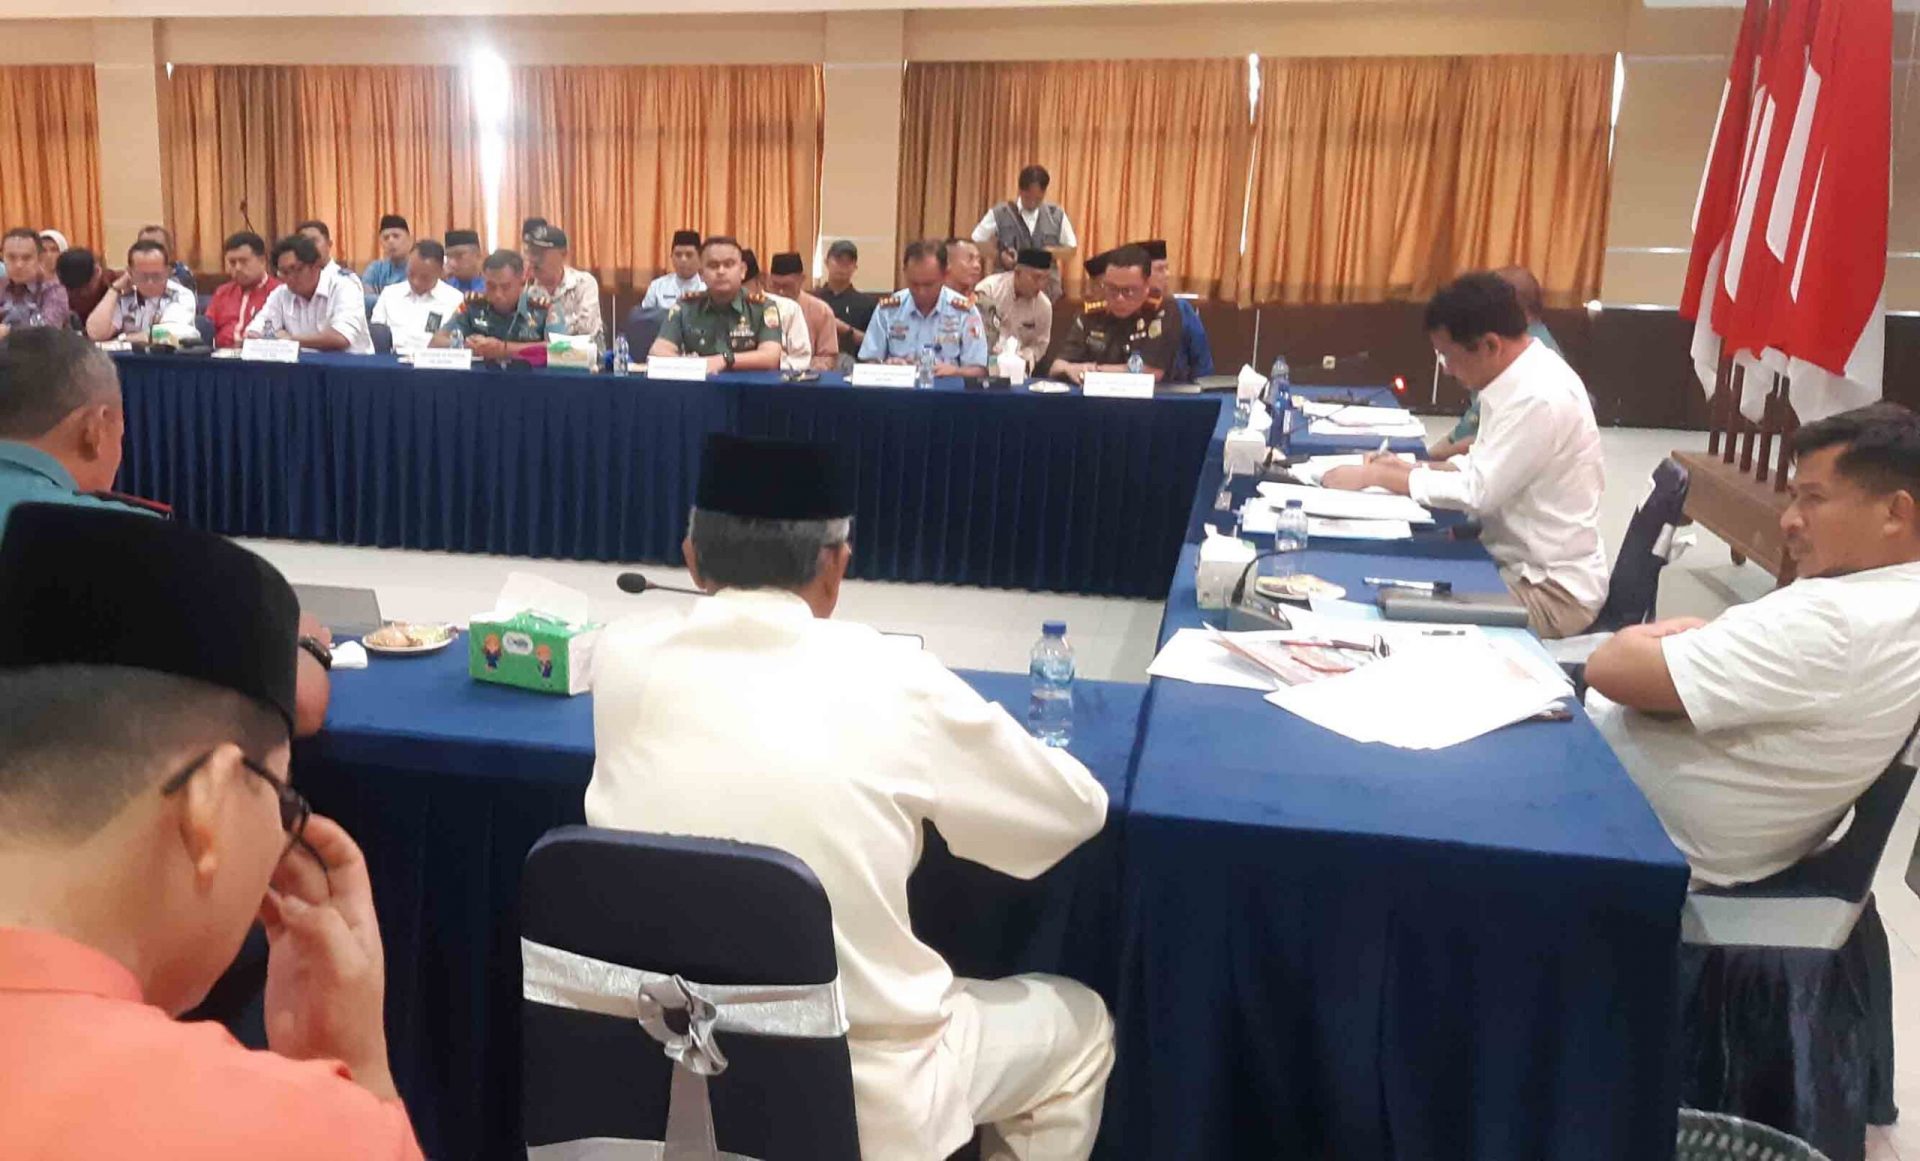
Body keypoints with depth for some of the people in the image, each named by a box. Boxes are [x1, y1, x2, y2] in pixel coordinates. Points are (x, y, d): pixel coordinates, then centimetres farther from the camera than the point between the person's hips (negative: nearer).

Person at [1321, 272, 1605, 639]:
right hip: (1518, 561, 8)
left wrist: (1375, 476, -14)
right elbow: (1485, 469, 13)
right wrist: (1413, 469, 0)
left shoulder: (1541, 398, -25)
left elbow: (1477, 492, -22)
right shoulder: (1521, 375, 3)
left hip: (1551, 589, -8)